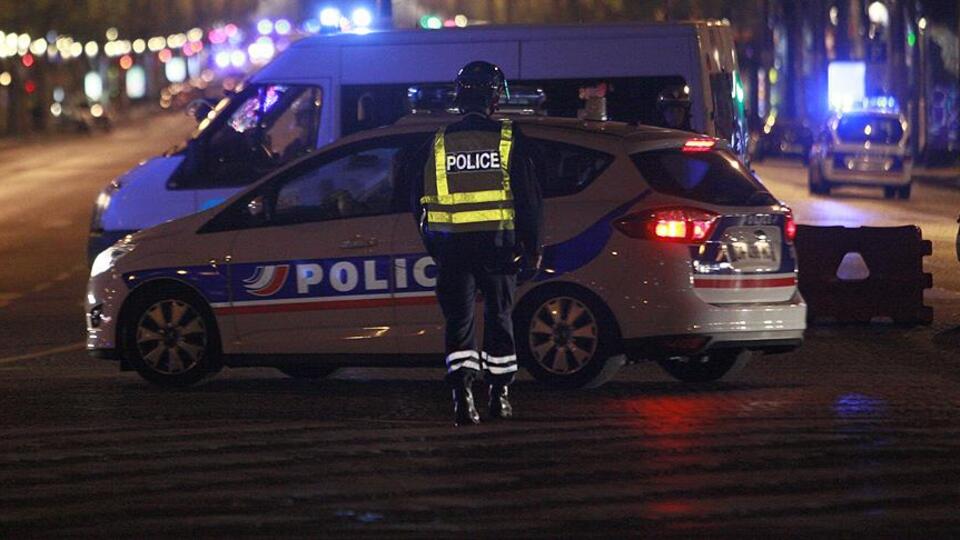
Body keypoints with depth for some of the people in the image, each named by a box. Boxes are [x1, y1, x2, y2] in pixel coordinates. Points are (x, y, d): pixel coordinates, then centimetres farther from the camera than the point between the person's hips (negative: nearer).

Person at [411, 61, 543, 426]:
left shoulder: (438, 144, 4)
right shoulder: (509, 140, -2)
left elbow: (420, 203, 8)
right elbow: (528, 199, -1)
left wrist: (432, 246, 19)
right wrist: (532, 248, 6)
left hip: (451, 245, 1)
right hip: (497, 244, -1)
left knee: (459, 321, 2)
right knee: (499, 318, 13)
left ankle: (463, 395, -13)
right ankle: (499, 395, 16)